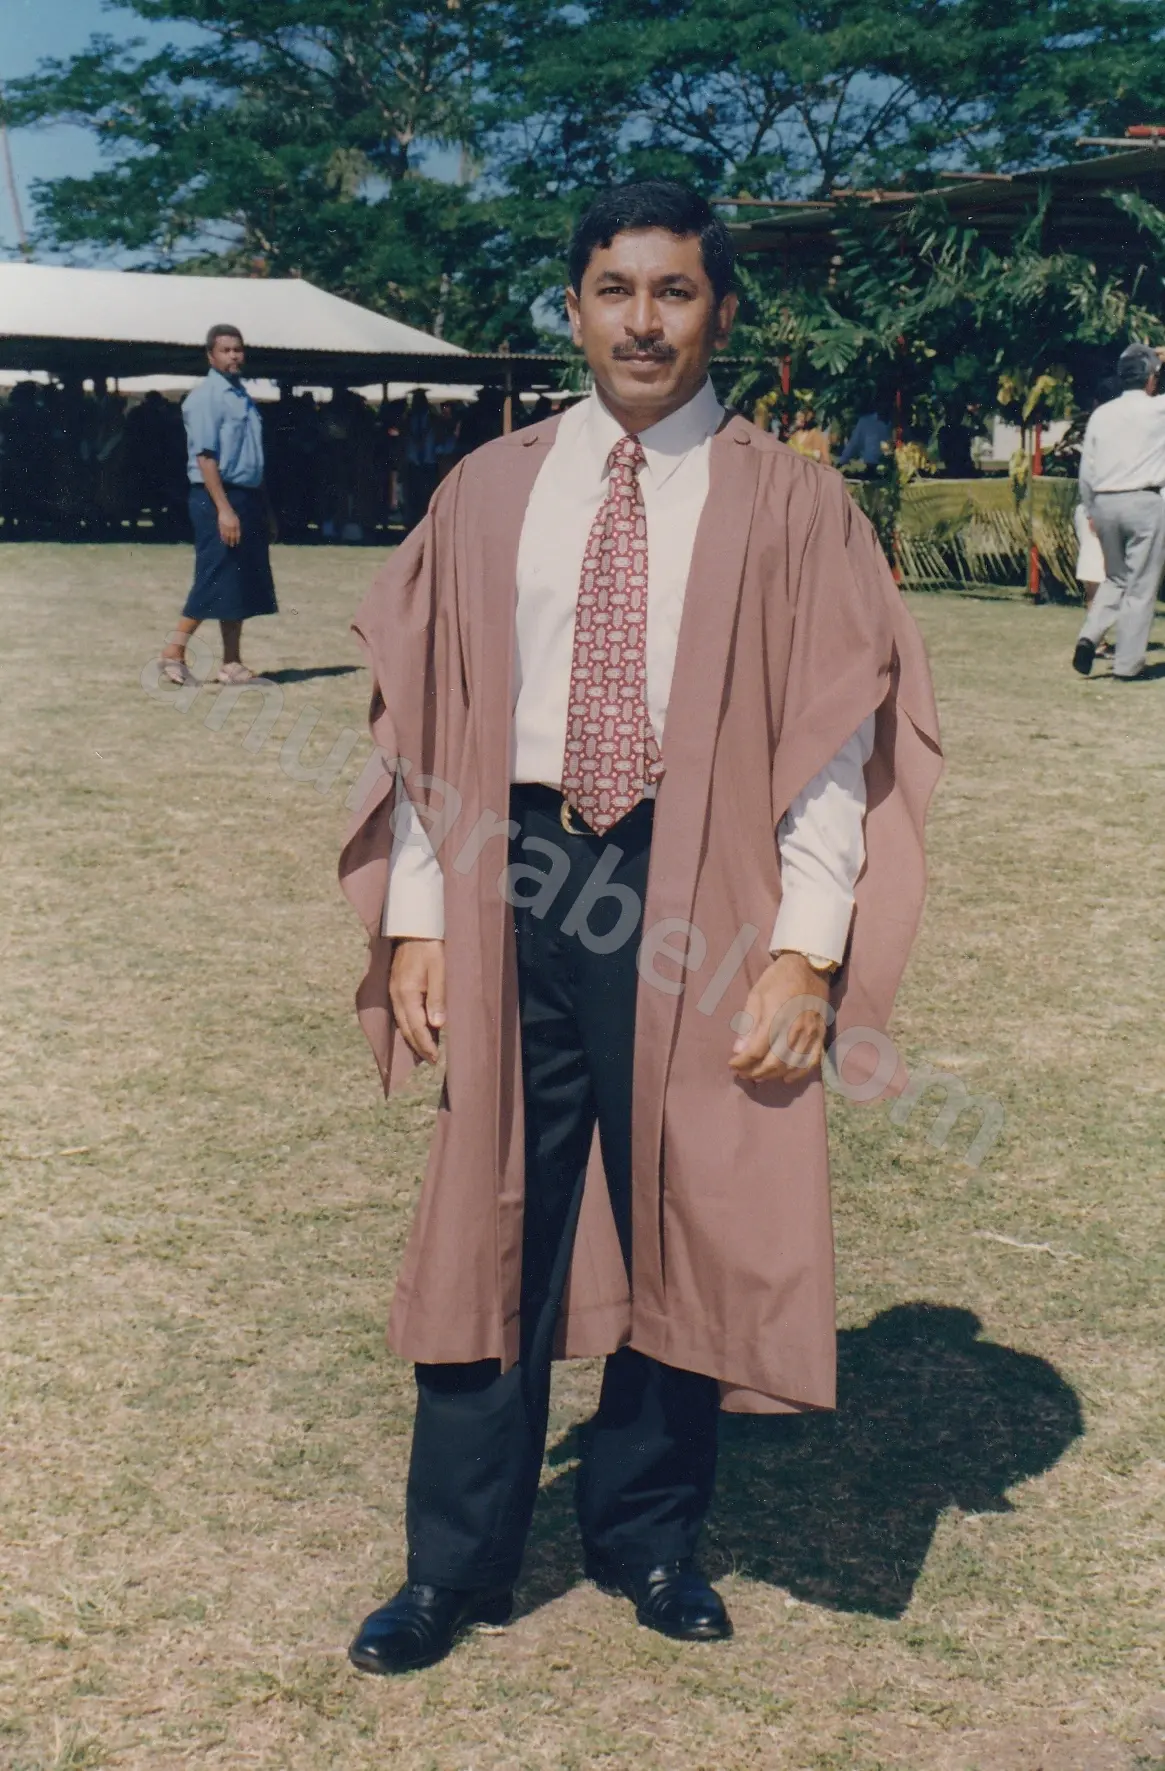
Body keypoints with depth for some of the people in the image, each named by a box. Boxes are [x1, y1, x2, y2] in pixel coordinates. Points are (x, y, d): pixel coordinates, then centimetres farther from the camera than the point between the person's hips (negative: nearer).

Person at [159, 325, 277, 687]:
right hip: (217, 496, -8)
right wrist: (224, 509, -23)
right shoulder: (205, 398, -10)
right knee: (215, 580, -9)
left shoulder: (244, 398, 16)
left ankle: (232, 663, 13)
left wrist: (264, 508, 17)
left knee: (243, 585, 8)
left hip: (249, 498, 8)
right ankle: (173, 653, 1)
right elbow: (205, 456, -17)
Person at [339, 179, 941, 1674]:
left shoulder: (786, 504, 0)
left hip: (698, 891, -1)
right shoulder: (490, 494, 7)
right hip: (509, 886, 2)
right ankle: (457, 1563, 21)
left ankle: (645, 1531, 31)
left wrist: (805, 947, -12)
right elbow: (429, 718, 6)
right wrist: (416, 918, -1)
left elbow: (835, 739, -3)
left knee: (685, 1225, 10)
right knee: (493, 1221, 7)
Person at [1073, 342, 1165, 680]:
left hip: (1105, 503, 5)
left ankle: (1089, 634, -2)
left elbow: (1087, 469, 9)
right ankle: (1127, 664, 3)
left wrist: (1090, 510, 19)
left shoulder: (1101, 414, 7)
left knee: (1115, 579, 19)